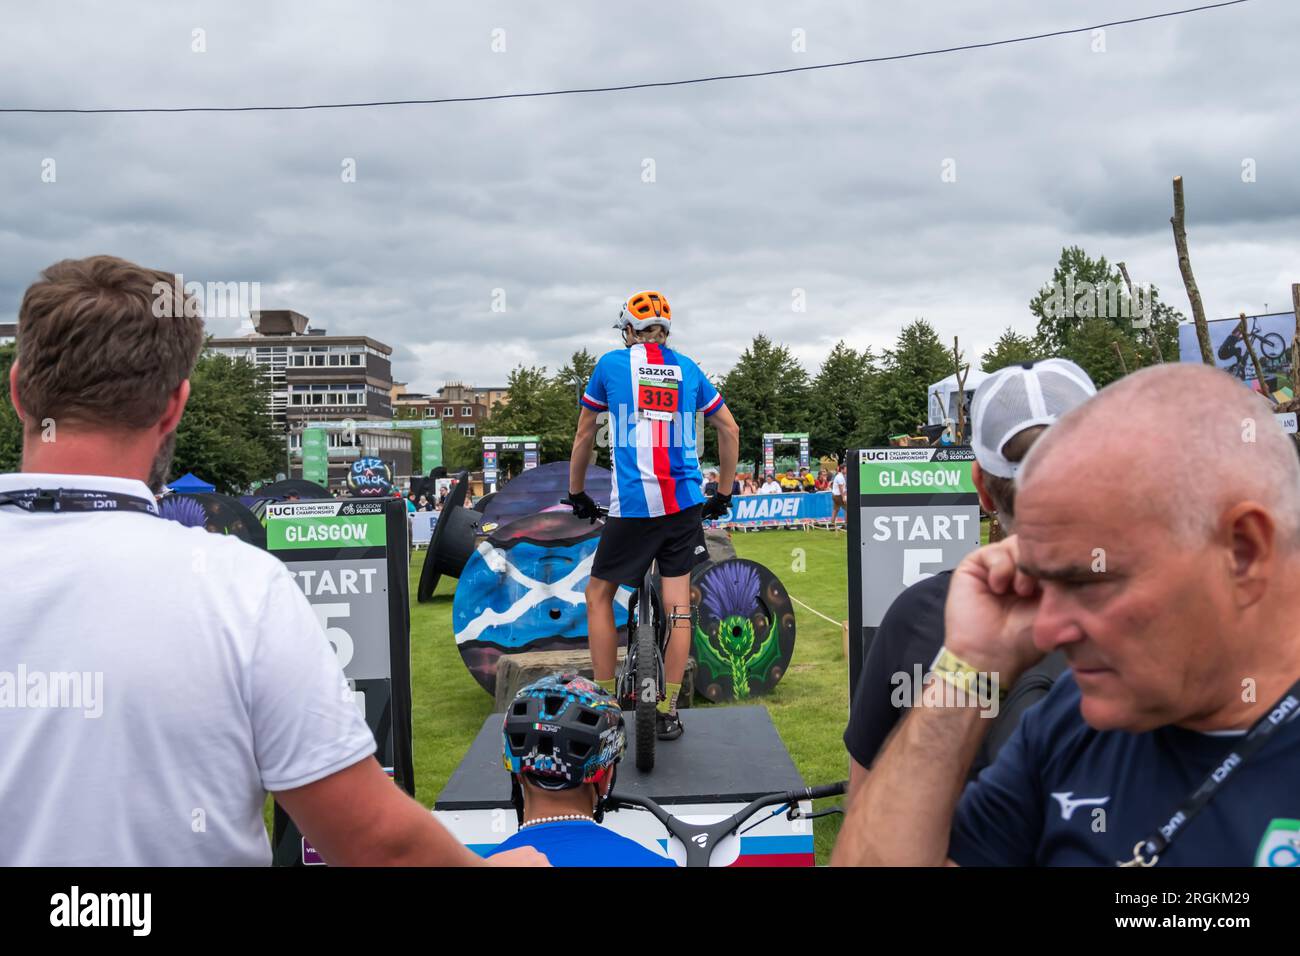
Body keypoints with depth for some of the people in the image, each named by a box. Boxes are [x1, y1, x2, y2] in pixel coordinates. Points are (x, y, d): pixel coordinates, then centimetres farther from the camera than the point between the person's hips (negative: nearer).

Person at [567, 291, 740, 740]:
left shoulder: (612, 363, 5)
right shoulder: (687, 369, 13)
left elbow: (584, 435, 11)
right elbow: (730, 429, 17)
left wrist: (577, 493, 21)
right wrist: (723, 494, 23)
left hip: (631, 505, -3)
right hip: (685, 503, 3)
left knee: (599, 596, 14)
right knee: (678, 606, 10)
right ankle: (668, 712, 13)